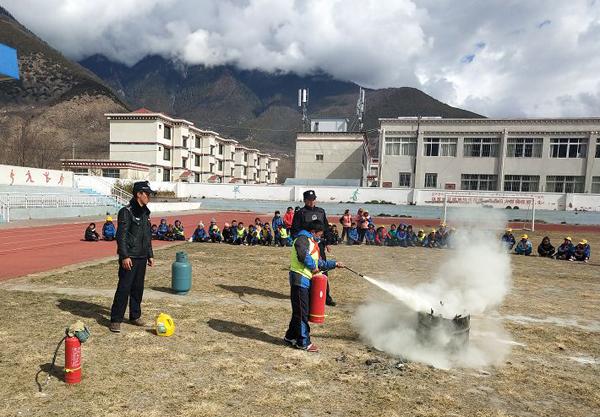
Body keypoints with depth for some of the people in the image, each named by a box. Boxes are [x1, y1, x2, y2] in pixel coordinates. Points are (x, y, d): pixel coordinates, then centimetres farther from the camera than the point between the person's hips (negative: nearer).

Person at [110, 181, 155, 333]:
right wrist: (124, 256, -20)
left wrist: (150, 255, 18)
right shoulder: (126, 212, -11)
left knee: (138, 288, 13)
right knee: (124, 288, -5)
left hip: (142, 257, 8)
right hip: (129, 258, -8)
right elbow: (121, 236, -15)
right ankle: (115, 320, 5)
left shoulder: (145, 212, 14)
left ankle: (135, 316, 25)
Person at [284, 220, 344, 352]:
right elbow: (303, 255, -28)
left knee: (300, 311, 15)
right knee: (301, 312, -3)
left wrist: (334, 264, 23)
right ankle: (303, 342, 5)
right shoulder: (303, 239, -10)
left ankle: (290, 337, 26)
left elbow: (320, 262, 27)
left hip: (306, 281, 10)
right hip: (300, 279, -10)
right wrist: (313, 267, -16)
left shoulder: (312, 243, 23)